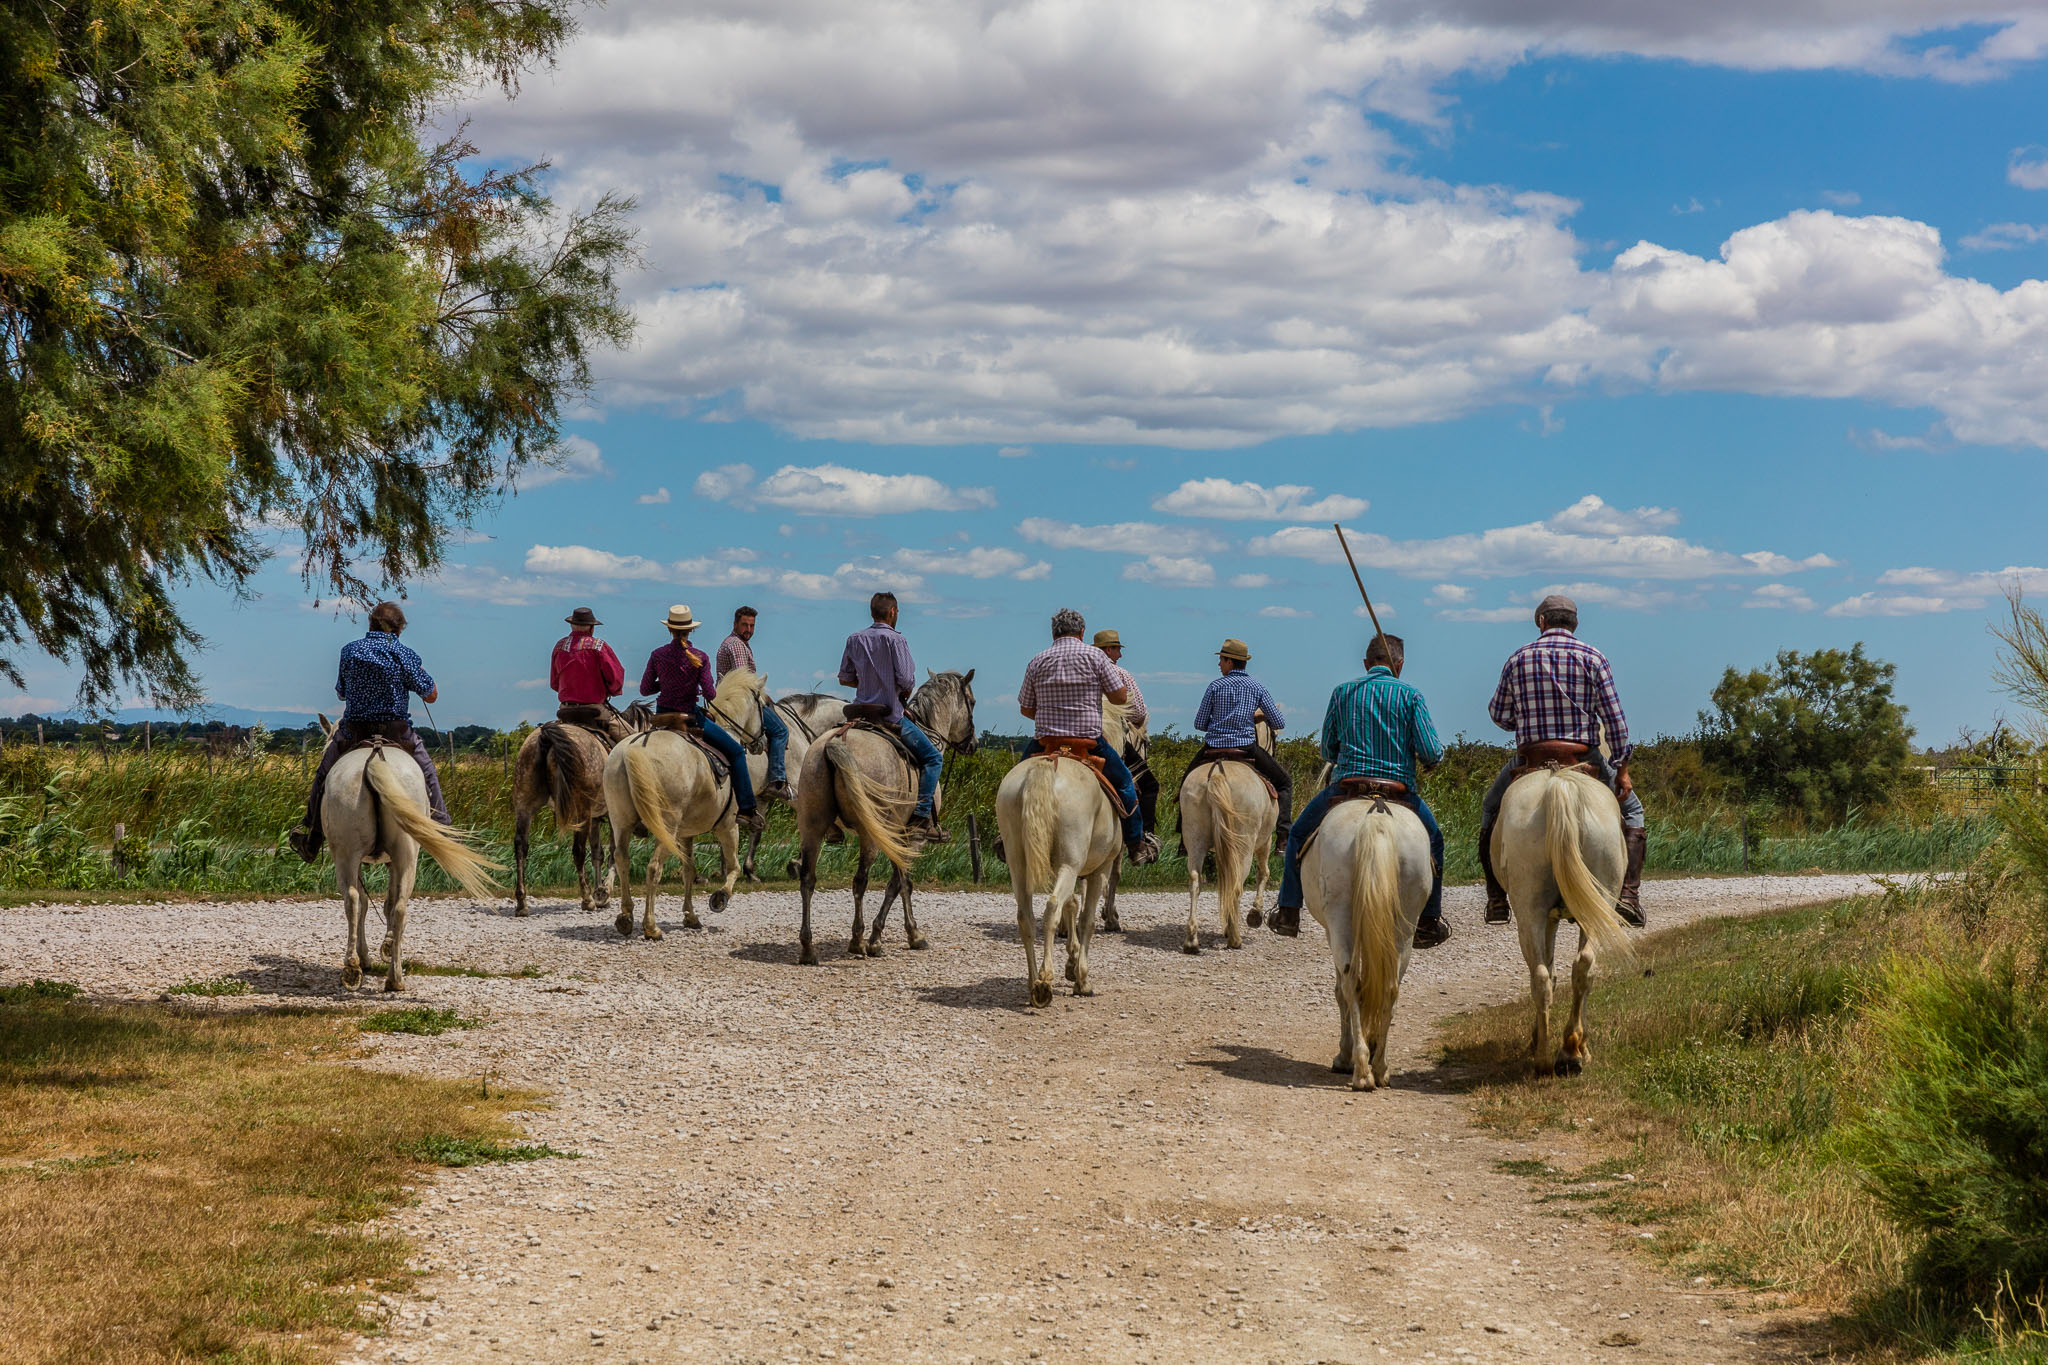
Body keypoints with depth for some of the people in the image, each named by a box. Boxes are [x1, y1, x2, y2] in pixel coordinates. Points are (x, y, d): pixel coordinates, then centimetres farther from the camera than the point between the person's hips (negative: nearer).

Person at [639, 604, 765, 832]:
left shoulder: (657, 655, -5)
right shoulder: (700, 657, -12)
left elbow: (645, 689, 0)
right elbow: (710, 694, -14)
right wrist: (710, 687, 8)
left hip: (662, 717, 3)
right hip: (691, 717, -3)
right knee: (736, 752, 8)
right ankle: (747, 810, -2)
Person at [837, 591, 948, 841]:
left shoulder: (855, 639, 6)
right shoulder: (895, 639, -12)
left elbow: (844, 678, 10)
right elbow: (906, 680, -18)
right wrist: (905, 690, 4)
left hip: (862, 710, 6)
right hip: (891, 714, -6)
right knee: (933, 758, 3)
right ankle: (921, 818, -10)